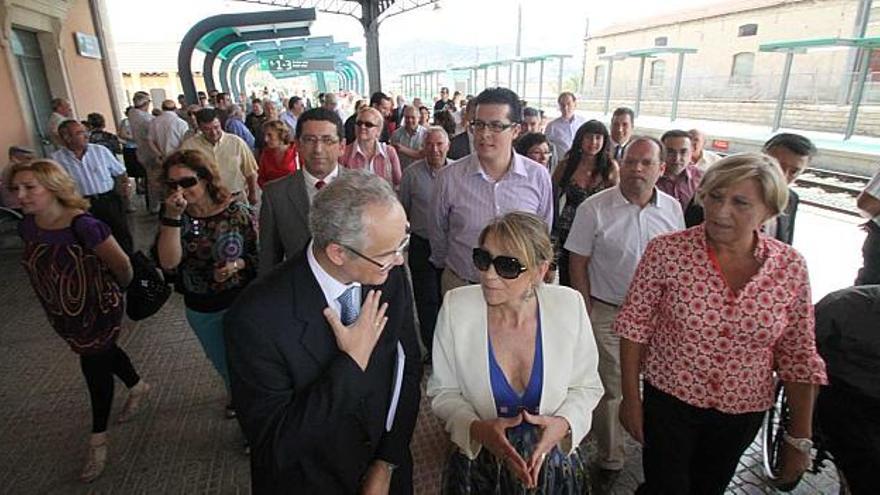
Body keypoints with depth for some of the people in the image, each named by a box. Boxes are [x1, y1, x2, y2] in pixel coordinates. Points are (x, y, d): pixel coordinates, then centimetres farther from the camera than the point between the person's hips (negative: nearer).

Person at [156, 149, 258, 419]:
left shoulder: (238, 211, -17)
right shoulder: (174, 217, -9)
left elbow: (260, 254, -7)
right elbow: (168, 262, -23)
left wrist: (237, 264, -25)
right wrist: (172, 216, -29)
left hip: (240, 301, -3)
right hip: (200, 308, 4)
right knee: (222, 363, 25)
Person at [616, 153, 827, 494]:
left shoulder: (790, 266, -9)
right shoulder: (666, 250, -18)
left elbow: (797, 356, -2)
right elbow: (635, 325, -9)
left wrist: (800, 438, 3)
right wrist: (631, 398, -7)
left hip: (743, 413, 3)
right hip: (668, 401, -3)